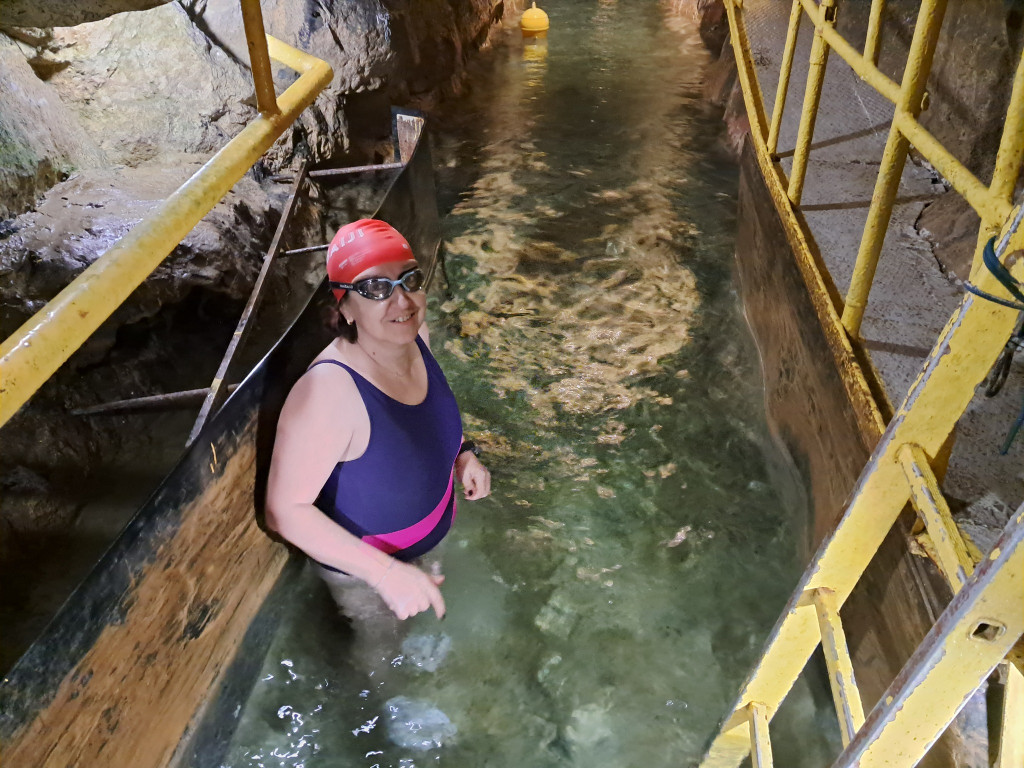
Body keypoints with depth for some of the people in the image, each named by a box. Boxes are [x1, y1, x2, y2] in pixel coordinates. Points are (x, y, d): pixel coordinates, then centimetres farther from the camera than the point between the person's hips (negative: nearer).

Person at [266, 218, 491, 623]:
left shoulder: (414, 335, -16)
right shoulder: (327, 391, -40)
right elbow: (284, 509, -34)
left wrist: (460, 452, -8)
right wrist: (386, 573, -35)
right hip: (361, 571, -6)